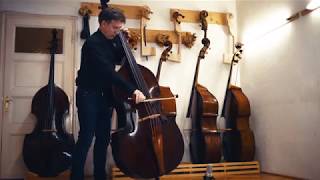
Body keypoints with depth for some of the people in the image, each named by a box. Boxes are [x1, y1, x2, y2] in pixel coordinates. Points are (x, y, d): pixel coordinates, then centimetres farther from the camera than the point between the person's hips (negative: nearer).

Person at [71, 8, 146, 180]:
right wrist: (132, 90, -35)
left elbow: (119, 60, 19)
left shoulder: (112, 40, 6)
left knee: (103, 139, 11)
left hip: (105, 96, 8)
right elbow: (108, 71, -30)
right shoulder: (93, 43, -20)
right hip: (89, 96, -8)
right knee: (86, 138, -8)